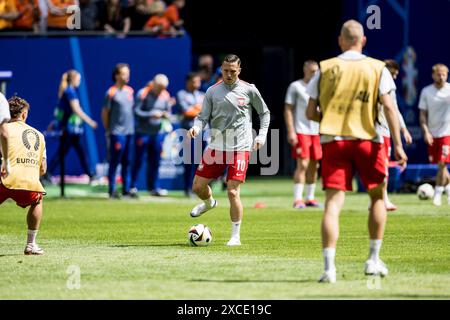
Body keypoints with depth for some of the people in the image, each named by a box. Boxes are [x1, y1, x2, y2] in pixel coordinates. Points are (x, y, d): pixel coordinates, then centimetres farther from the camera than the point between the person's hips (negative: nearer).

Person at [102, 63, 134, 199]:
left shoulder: (130, 91, 11)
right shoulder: (111, 92, -8)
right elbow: (105, 113, -5)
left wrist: (132, 127, 14)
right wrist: (108, 131, -4)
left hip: (129, 131, 6)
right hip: (117, 132, -6)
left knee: (127, 162, 9)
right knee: (114, 161, -4)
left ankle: (126, 189, 14)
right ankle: (112, 190, 0)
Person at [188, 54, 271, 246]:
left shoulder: (249, 90, 0)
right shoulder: (212, 91, 5)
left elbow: (264, 113, 12)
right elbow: (203, 116, 5)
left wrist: (262, 135, 1)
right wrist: (196, 127, -17)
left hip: (240, 147, -3)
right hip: (216, 146, 3)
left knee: (233, 192, -12)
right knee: (198, 187, 5)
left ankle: (236, 236, 0)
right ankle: (209, 203, 42)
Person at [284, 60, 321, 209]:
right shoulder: (295, 86, -3)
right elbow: (288, 110, -5)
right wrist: (291, 131, -13)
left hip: (316, 131, 6)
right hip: (301, 131, -6)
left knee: (314, 166, 8)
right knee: (302, 164, -12)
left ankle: (310, 198, 16)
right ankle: (297, 199, -11)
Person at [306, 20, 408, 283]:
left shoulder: (325, 69, 5)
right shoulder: (377, 68, 2)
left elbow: (311, 113, 5)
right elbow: (389, 107, -7)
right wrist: (398, 145, -7)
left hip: (333, 141, 0)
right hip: (367, 141, 0)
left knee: (333, 204, -4)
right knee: (377, 197, 19)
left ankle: (329, 267, -14)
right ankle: (374, 259, 19)